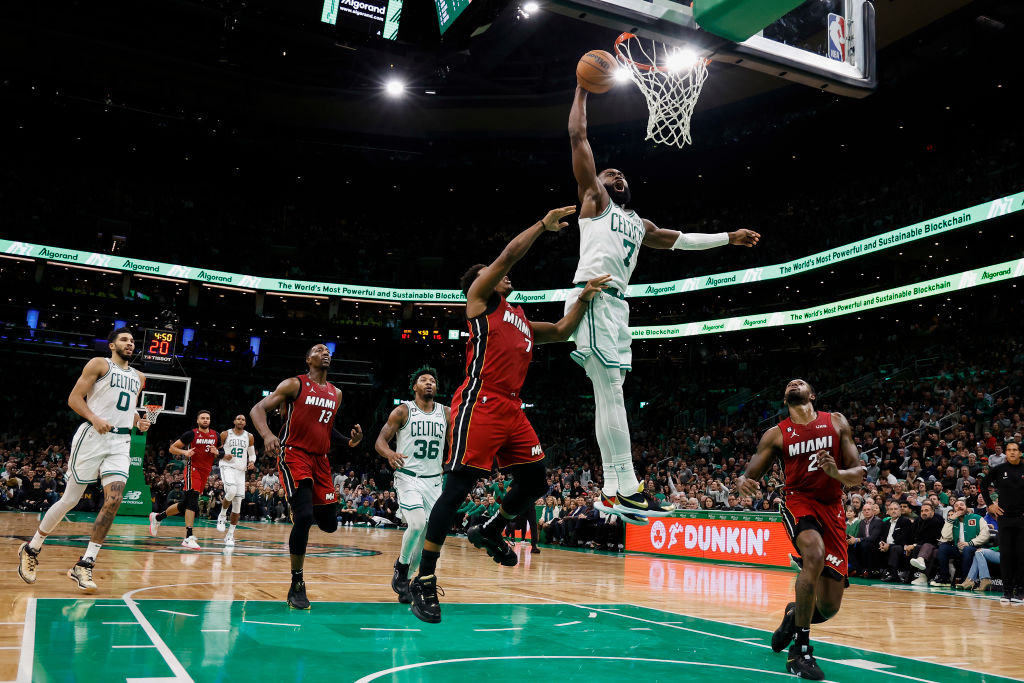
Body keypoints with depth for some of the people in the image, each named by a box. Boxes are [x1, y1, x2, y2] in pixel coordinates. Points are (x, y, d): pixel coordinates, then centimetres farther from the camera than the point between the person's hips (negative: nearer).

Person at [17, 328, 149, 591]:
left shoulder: (138, 377, 19)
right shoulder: (99, 364, 2)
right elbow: (74, 398, -4)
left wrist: (139, 422, 8)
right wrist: (94, 418, -21)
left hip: (121, 442, 5)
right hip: (92, 436, -4)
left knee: (113, 500, -13)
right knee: (71, 499, 1)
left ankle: (84, 565, -8)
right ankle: (31, 549, 24)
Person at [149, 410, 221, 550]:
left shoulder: (216, 436, 10)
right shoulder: (191, 434, -3)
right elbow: (172, 448, 2)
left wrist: (217, 452, -2)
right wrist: (185, 452, -16)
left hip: (205, 472, 6)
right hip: (193, 469, -6)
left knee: (185, 504, 12)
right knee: (193, 500, -22)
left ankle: (157, 517, 34)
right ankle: (188, 537, -25)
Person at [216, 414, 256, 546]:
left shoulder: (249, 437, 9)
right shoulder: (225, 434, 1)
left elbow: (252, 453, 18)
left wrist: (252, 462, -3)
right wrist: (223, 456, -13)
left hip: (241, 470, 4)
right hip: (227, 467, -4)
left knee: (237, 503, 1)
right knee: (231, 490, -33)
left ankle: (230, 535, 10)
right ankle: (222, 515, -4)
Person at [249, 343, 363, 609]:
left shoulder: (336, 393, 14)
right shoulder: (294, 384, -4)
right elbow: (257, 410, -7)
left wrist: (349, 441, 6)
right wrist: (267, 434, -27)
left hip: (320, 459, 6)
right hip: (294, 455, -6)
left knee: (329, 524, 5)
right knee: (304, 516, -21)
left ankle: (303, 507, 40)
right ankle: (297, 586, -8)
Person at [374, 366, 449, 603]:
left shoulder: (446, 413, 6)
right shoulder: (402, 411, -4)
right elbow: (381, 440, -7)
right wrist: (389, 453, -28)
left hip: (433, 480, 4)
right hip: (408, 477, -4)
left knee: (428, 533, 3)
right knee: (417, 524, -23)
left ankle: (404, 578, 24)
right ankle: (401, 568, 4)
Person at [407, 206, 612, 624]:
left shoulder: (520, 320, 27)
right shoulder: (480, 296, 7)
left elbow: (561, 331, 31)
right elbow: (509, 254, -2)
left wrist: (584, 298, 19)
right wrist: (544, 225, 5)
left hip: (512, 409, 8)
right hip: (480, 403, -8)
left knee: (535, 482, 9)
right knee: (458, 487, -11)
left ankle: (490, 531, 33)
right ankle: (424, 580, -6)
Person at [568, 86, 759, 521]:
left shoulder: (639, 224, 30)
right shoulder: (594, 199, 12)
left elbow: (680, 239, 40)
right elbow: (577, 136, 8)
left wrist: (728, 238, 39)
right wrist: (583, 90, 11)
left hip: (617, 305, 8)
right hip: (593, 298, -8)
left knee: (609, 396, 5)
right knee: (611, 394, -14)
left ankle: (611, 492, 7)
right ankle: (627, 488, -16)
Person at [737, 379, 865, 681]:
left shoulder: (836, 422, 3)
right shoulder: (776, 434, 2)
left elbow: (858, 475, 0)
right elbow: (751, 473, -1)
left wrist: (836, 472, -23)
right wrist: (743, 482, -26)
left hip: (833, 510, 2)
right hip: (799, 502, -2)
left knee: (829, 607, -1)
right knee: (815, 554, -36)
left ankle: (793, 615, 37)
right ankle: (800, 649, -22)